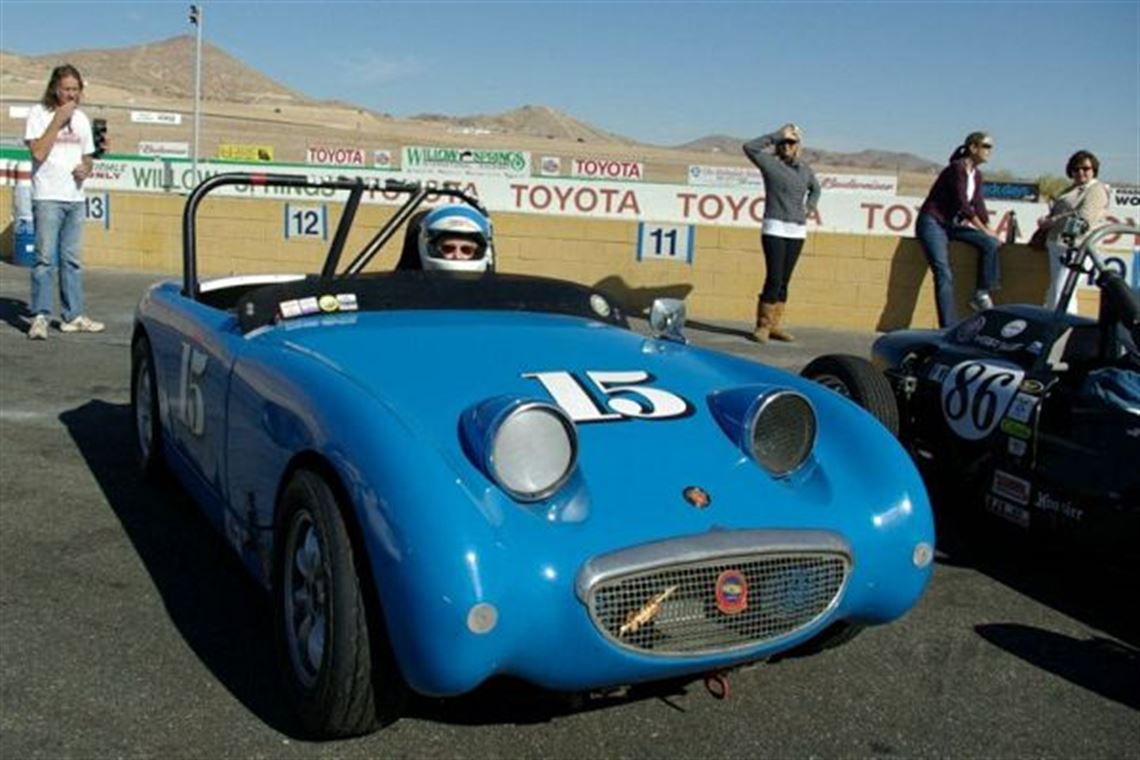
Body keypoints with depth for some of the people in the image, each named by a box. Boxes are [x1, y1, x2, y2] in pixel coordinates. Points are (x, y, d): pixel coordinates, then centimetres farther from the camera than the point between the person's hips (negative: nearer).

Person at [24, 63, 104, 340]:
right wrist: (58, 120, -13)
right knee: (46, 258, -10)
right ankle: (40, 317, -8)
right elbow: (38, 152, -13)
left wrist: (86, 168, -2)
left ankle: (73, 316, 13)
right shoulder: (39, 113, -1)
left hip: (75, 198, 6)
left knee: (73, 260, 8)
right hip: (47, 197, -6)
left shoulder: (81, 118, 16)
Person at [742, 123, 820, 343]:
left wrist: (810, 206, 15)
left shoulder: (805, 170, 14)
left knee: (784, 281, 6)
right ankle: (763, 326, -4)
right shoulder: (770, 163, -1)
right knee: (774, 278, -11)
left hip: (797, 231, 5)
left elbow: (815, 188, 33)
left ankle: (774, 325, 11)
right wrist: (776, 135, -12)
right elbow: (749, 147, -18)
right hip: (775, 228, -5)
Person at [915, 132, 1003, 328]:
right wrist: (984, 229, -14)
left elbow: (978, 206, 11)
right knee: (944, 274, -18)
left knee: (990, 243, -12)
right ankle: (948, 327, -19)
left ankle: (982, 295, -3)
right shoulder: (957, 168, -14)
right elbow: (962, 204, -18)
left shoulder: (977, 175, 11)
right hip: (932, 223, -8)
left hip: (953, 224, 8)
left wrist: (989, 231, 0)